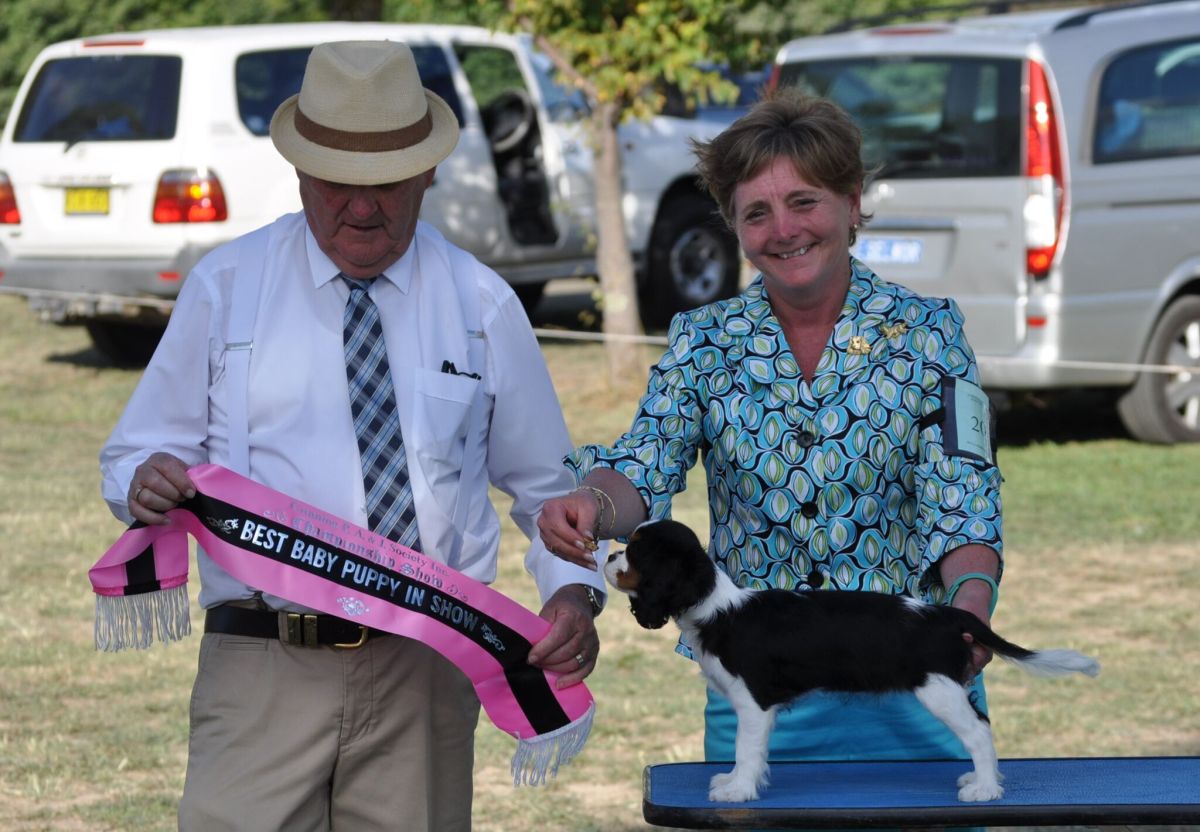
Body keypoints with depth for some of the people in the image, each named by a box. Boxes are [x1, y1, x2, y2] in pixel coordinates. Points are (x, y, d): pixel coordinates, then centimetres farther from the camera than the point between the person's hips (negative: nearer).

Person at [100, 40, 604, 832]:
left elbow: (549, 484, 15)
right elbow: (135, 454, 11)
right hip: (262, 671, -1)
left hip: (426, 676, 1)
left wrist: (573, 588, -5)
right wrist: (148, 480, -13)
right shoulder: (225, 288, 9)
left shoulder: (483, 305, 11)